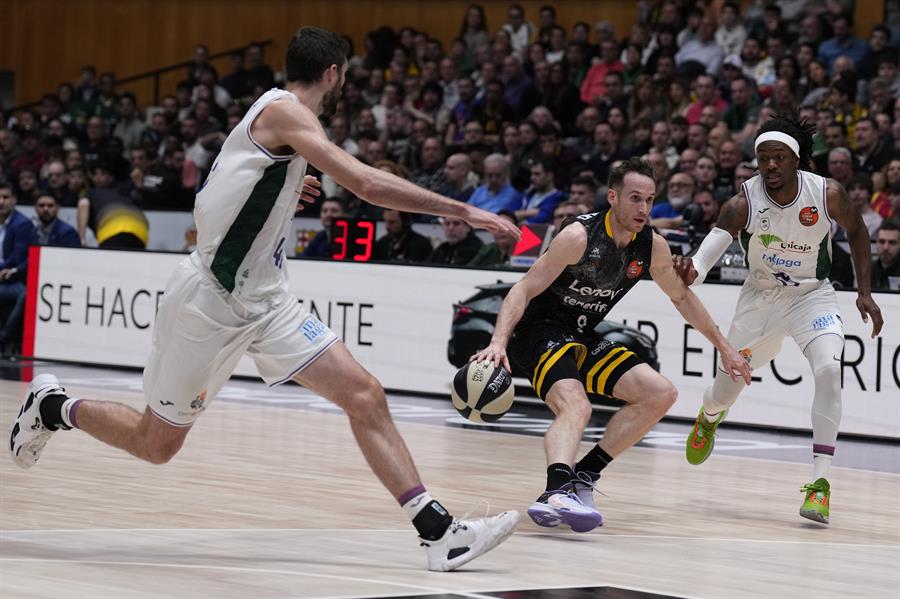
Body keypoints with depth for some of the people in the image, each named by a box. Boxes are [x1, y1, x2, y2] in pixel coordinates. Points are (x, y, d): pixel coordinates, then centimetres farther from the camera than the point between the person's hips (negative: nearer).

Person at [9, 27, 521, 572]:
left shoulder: (278, 115, 11)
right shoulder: (286, 112, -17)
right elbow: (367, 184, -28)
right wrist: (462, 211, -27)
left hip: (263, 298, 9)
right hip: (211, 300, -9)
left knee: (365, 397, -7)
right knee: (157, 443, 7)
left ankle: (438, 531, -10)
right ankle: (53, 407, 32)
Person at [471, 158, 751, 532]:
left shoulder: (652, 247, 0)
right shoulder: (580, 236, -21)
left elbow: (682, 297, 18)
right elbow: (524, 290, -23)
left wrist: (723, 347, 21)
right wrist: (499, 341, -37)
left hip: (582, 339, 8)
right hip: (538, 332, -8)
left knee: (661, 394, -1)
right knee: (575, 405, -34)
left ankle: (583, 476, 0)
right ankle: (557, 493, -57)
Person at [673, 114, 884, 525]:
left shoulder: (828, 194, -20)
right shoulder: (743, 203, -23)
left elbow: (856, 231, 1)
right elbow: (711, 249, -36)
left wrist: (864, 291, -1)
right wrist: (690, 273, -60)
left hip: (812, 295, -1)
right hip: (761, 295, 1)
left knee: (828, 371, -28)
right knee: (728, 386, 14)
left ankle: (820, 480, -21)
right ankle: (708, 418, 56)